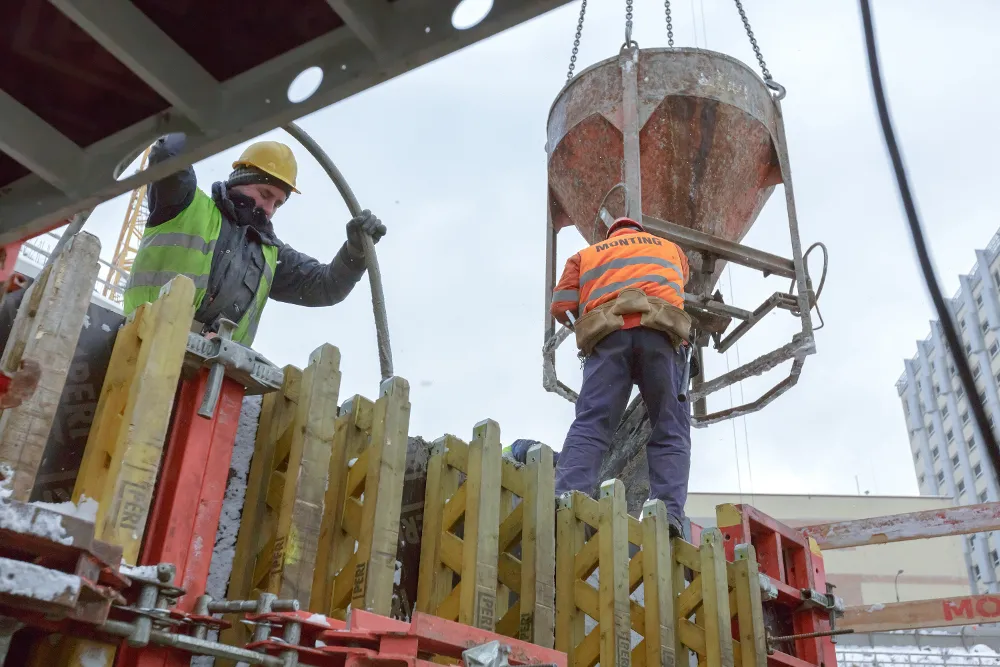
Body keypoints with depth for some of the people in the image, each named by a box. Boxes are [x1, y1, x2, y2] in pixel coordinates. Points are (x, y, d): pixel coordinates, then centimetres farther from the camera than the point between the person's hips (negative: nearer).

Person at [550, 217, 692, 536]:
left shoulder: (586, 254, 30)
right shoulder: (670, 248, 35)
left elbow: (561, 307, 18)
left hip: (609, 335, 0)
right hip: (659, 332, 0)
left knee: (590, 424, -10)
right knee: (670, 430, 0)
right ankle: (668, 513, -18)